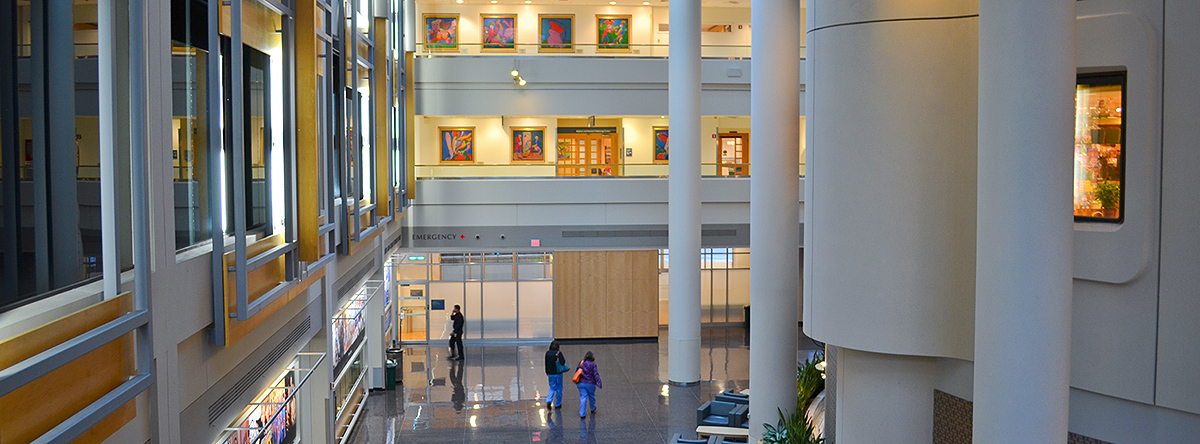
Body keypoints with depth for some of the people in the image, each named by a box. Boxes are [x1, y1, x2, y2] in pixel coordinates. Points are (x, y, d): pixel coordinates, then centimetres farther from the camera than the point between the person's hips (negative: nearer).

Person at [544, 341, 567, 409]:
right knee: (559, 388, 12)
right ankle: (557, 404, 18)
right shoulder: (558, 353, -14)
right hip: (558, 373, -4)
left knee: (552, 388, 16)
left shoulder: (547, 353, -1)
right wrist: (564, 360, 0)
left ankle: (549, 401, -6)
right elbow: (562, 362, -22)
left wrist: (547, 372, 18)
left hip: (550, 373, 4)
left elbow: (546, 363, 7)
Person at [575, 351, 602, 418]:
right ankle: (593, 409, 43)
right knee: (591, 396, 21)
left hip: (581, 383, 2)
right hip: (590, 384, -2)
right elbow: (596, 375, -15)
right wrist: (599, 384, -15)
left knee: (583, 398, 1)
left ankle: (582, 414, -6)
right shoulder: (593, 364, -12)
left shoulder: (581, 363, 1)